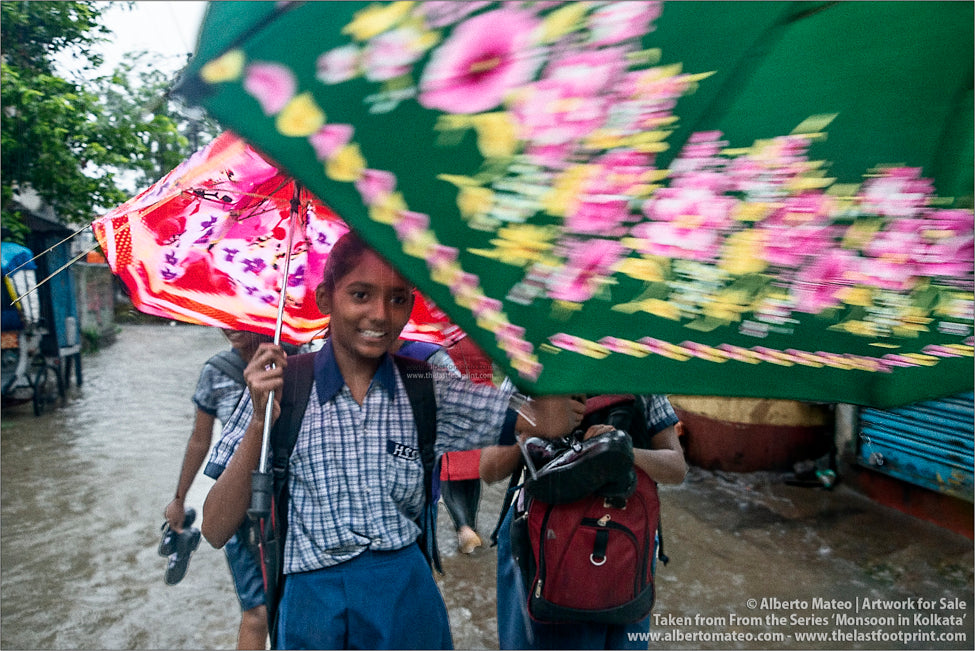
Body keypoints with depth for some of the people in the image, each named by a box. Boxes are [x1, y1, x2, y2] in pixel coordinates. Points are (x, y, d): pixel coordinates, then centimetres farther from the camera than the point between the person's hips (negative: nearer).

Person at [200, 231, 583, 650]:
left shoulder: (428, 392, -4)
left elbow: (555, 420, -14)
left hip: (408, 601, 2)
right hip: (311, 599, -1)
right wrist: (260, 423, -24)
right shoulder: (280, 387, -8)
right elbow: (215, 531, -10)